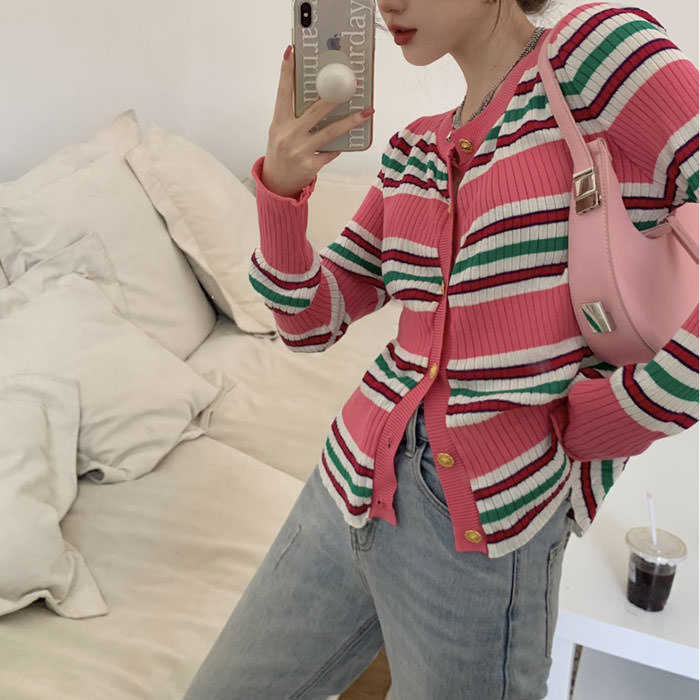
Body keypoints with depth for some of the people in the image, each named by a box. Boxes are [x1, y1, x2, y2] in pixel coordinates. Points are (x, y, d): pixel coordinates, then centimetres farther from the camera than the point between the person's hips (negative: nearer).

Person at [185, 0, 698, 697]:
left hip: (485, 531, -6)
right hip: (354, 480, 6)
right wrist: (280, 187, -5)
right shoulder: (411, 151, 12)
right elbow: (313, 320, 10)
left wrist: (618, 416, -13)